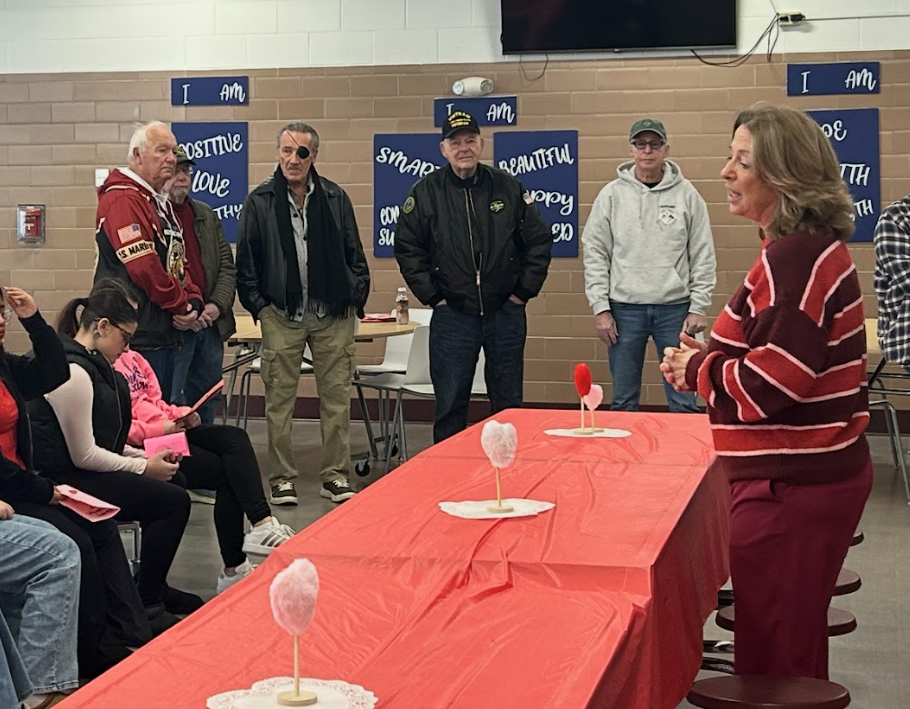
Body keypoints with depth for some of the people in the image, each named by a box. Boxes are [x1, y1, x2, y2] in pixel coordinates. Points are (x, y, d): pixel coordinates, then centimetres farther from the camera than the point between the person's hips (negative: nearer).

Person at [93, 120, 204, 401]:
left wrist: (193, 302, 3)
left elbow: (178, 261, 21)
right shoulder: (122, 199, -13)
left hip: (167, 334, 10)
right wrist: (181, 305, -10)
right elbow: (143, 266, -21)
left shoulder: (162, 203, 21)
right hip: (139, 337, -10)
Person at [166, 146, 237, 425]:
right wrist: (175, 313, -20)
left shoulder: (206, 215, 17)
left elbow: (227, 267, 16)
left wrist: (218, 305, -2)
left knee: (207, 402, 15)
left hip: (210, 324, 7)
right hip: (172, 329, -7)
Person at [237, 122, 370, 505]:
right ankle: (281, 478, 12)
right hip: (281, 316, -1)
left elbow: (354, 255, 11)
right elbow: (246, 262, 5)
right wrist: (258, 304, -2)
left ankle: (335, 475, 14)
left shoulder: (335, 198, 6)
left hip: (333, 315, 2)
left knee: (337, 395, 5)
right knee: (280, 398, 2)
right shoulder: (259, 201, 1)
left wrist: (356, 297, 3)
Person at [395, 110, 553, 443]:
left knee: (509, 404, 9)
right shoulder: (426, 192, 0)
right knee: (450, 407, 4)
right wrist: (432, 296, -3)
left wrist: (525, 290, 2)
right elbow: (407, 248, 3)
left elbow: (539, 240, 8)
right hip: (452, 316, -1)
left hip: (505, 313, 1)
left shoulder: (508, 187, 3)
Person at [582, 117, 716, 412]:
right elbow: (595, 253, 3)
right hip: (624, 308, 1)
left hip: (675, 307, 0)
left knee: (684, 401, 2)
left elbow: (703, 255, 3)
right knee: (623, 401, 7)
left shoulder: (687, 194, 3)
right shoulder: (612, 194, 3)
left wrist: (699, 307, -2)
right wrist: (600, 307, -3)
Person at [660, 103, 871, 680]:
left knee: (773, 657, 0)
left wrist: (699, 369, -8)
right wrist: (709, 362, 8)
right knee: (796, 645, 20)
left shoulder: (796, 257, -19)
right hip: (816, 473, 10)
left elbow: (774, 382, -25)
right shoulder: (812, 247, 14)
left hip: (791, 486, -10)